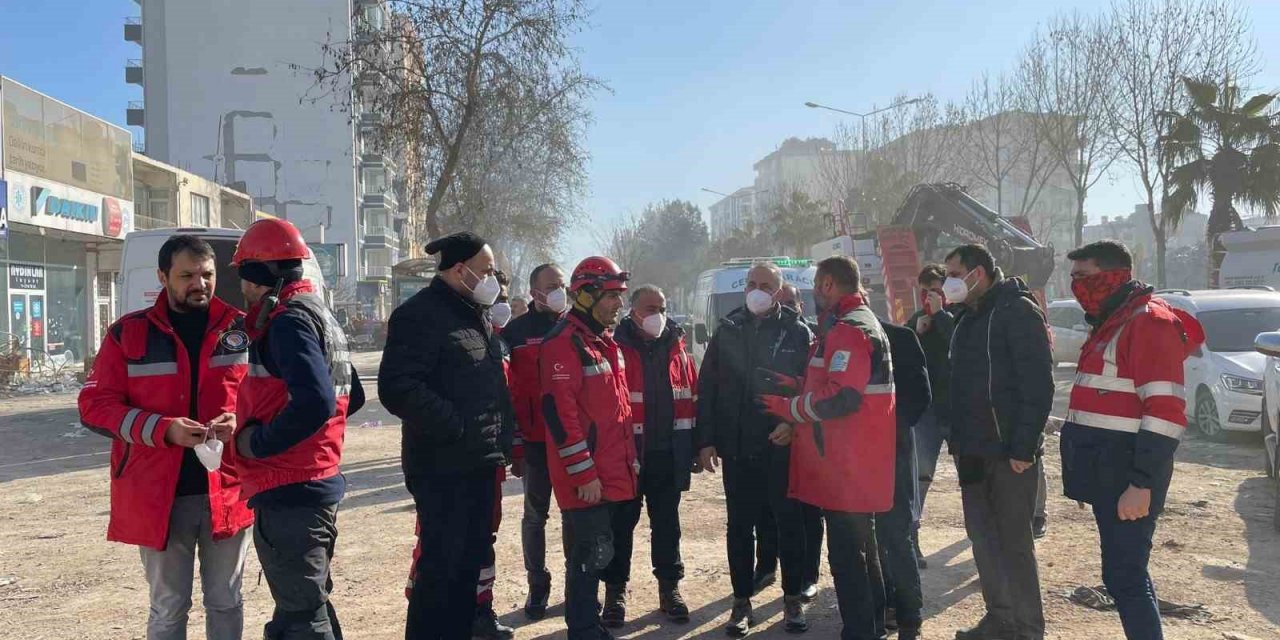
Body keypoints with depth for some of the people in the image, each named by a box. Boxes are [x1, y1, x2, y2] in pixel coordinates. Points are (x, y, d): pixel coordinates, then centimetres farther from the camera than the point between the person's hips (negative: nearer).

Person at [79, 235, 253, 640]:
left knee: (225, 602, 15)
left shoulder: (242, 330, 3)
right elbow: (94, 405, -2)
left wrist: (241, 420, -14)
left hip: (228, 491, 1)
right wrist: (163, 429, -17)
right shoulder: (128, 334, 0)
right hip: (158, 495, -1)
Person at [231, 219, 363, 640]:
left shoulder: (288, 319, -15)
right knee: (311, 604, 21)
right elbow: (351, 397, 21)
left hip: (290, 494, -10)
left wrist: (256, 441, -16)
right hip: (320, 483, 10)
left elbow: (314, 402, -29)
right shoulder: (320, 313, 15)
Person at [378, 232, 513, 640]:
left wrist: (501, 439, 13)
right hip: (443, 466, -9)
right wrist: (456, 425, -23)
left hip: (481, 462, 9)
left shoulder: (478, 314, 16)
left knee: (471, 559, 16)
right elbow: (397, 388, -23)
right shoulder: (420, 315, -13)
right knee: (441, 564, -3)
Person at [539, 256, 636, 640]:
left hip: (614, 473, 9)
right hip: (586, 478, -9)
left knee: (600, 553, 17)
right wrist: (584, 473, -21)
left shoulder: (605, 340, 15)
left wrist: (630, 457, 20)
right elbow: (559, 411, -22)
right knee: (589, 557, -1)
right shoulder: (564, 343, -16)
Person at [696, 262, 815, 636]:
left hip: (783, 446, -1)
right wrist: (706, 440, -1)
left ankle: (793, 599, 23)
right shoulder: (727, 330, 5)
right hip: (737, 448, 2)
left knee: (789, 523, 9)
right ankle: (742, 602, 20)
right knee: (739, 526, 8)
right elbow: (707, 387, 4)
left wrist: (795, 424, -16)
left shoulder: (798, 332, -1)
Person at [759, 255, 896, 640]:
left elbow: (842, 399, -26)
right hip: (858, 464, 11)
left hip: (845, 464, -11)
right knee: (860, 548, 20)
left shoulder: (847, 329, -17)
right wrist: (797, 387, 11)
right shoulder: (862, 321, 17)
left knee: (845, 554, -5)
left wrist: (789, 408, -13)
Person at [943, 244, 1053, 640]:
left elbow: (1038, 385, -17)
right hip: (972, 451, 8)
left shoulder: (1018, 311, -10)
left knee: (1014, 541, 1)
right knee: (982, 537, 13)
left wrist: (1023, 448, -21)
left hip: (1008, 452, -8)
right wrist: (958, 440, 12)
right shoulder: (967, 317, 16)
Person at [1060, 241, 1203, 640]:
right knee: (1123, 572, 16)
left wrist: (1142, 484, -24)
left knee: (1124, 577, -6)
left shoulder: (1147, 321, -14)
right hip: (1107, 472, 10)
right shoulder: (1112, 322, 16)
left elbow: (1164, 413, -21)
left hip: (1126, 477, -10)